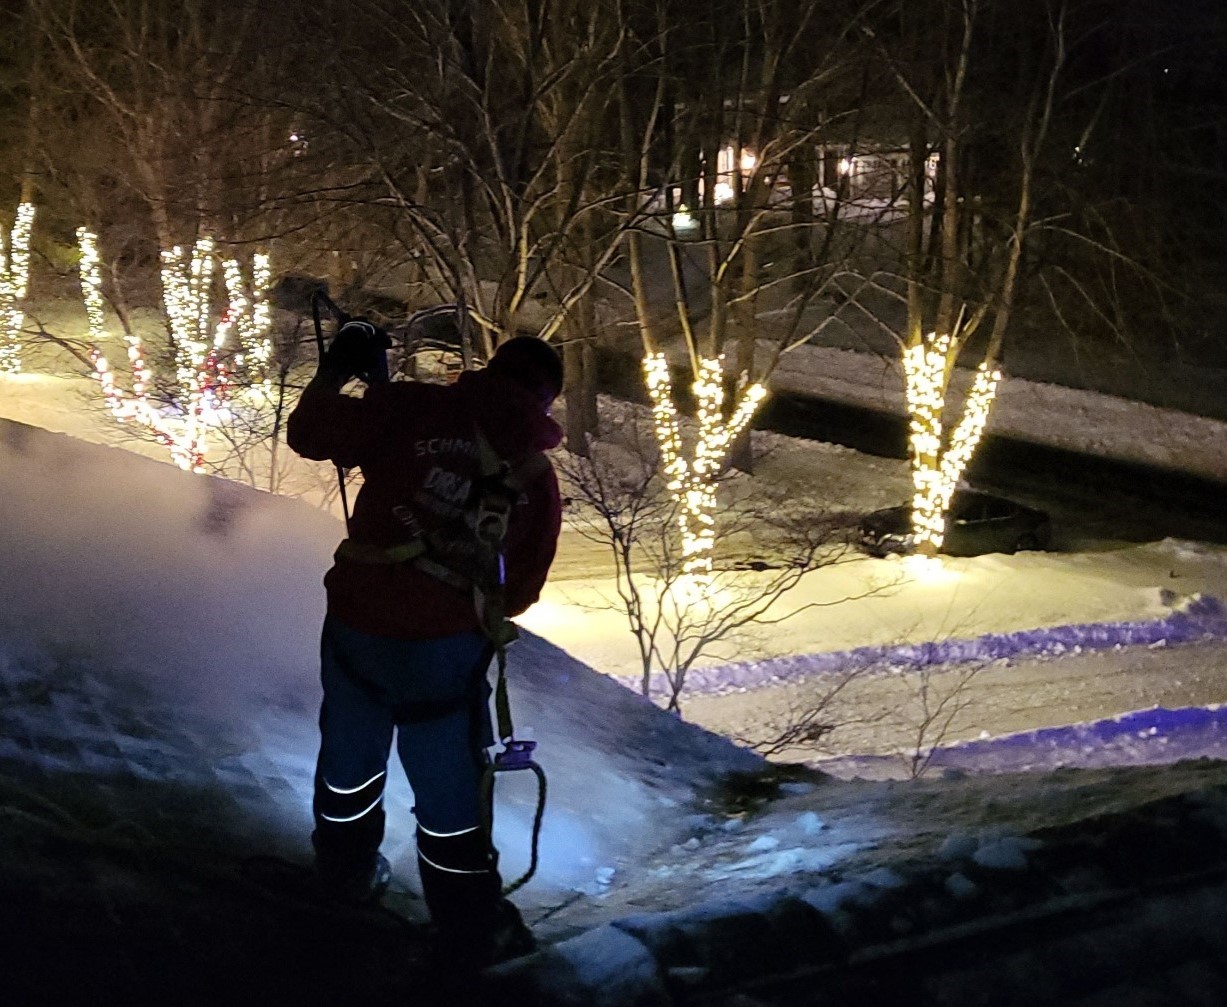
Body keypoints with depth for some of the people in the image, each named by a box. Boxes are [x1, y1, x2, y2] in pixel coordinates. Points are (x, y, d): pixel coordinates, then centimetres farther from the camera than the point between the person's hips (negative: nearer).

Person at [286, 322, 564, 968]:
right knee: (451, 794, 13)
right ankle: (475, 931, 26)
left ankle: (347, 873, 49)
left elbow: (308, 434, -5)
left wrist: (335, 371, 11)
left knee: (350, 758, 25)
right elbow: (521, 589, 7)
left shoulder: (413, 411, -6)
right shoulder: (536, 476, 0)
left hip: (355, 625, 2)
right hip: (444, 649, -1)